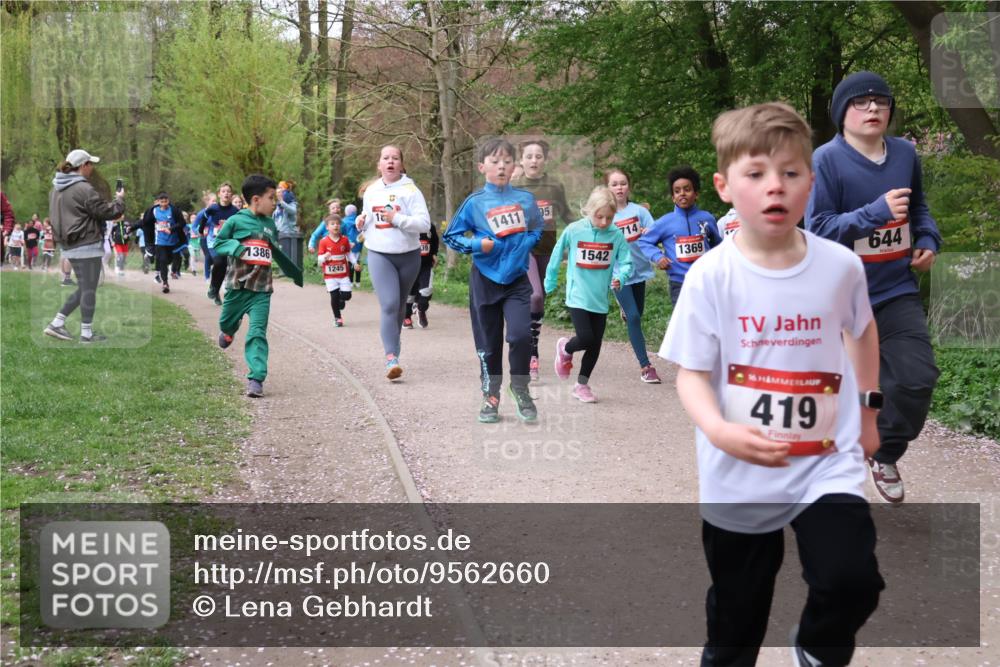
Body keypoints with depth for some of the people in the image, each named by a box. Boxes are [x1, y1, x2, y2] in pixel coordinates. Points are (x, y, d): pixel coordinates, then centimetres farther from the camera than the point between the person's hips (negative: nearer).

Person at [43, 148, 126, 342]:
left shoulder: (56, 189, 12)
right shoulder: (83, 189, -17)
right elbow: (106, 211, -12)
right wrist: (120, 199, 5)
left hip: (69, 246, 9)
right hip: (87, 246, -9)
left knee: (83, 289, 17)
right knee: (89, 289, 0)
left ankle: (56, 323, 14)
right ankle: (87, 333, 5)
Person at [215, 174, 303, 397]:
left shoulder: (270, 225, 10)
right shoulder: (236, 221, -5)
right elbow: (217, 244, -3)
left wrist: (293, 271, 29)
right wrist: (236, 247, -21)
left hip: (262, 289, 2)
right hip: (237, 286, -2)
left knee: (258, 333, -9)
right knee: (227, 322, 19)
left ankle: (256, 379, -13)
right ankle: (227, 333, 56)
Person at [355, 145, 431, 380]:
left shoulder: (410, 190, -5)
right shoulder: (371, 191, 9)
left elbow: (424, 223, -14)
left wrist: (397, 218, -22)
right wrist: (361, 224, 1)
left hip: (408, 255, -1)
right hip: (379, 255, 1)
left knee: (400, 306, 14)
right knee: (389, 305, -16)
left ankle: (391, 342, 37)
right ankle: (391, 358, -22)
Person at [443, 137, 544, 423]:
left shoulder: (526, 199, 1)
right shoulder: (474, 202, -4)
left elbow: (538, 230, 16)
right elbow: (450, 236, 2)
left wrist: (526, 244, -3)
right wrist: (476, 244, -13)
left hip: (517, 279, 1)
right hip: (485, 280, 0)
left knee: (521, 334, -16)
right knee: (489, 343, 6)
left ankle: (520, 388, 7)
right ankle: (491, 396, 22)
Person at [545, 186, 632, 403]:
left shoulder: (616, 235, -5)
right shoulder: (574, 231, -10)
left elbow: (626, 262, -2)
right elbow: (557, 256, 2)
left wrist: (620, 277, -23)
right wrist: (550, 283, 10)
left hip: (600, 299, 3)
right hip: (578, 296, -3)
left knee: (595, 345, 9)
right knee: (586, 338, -15)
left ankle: (582, 385, 26)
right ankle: (565, 349, 20)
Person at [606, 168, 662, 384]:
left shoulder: (639, 211, 2)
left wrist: (648, 234, -22)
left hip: (639, 269, 3)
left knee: (636, 316, 12)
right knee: (633, 317, -10)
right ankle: (645, 366, -7)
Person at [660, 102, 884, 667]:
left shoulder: (840, 265, -7)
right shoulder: (711, 275, -13)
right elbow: (692, 373, -11)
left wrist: (867, 411, 20)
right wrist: (719, 431, -29)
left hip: (829, 466, 1)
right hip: (738, 479, 0)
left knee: (853, 581, -18)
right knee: (736, 617, 15)